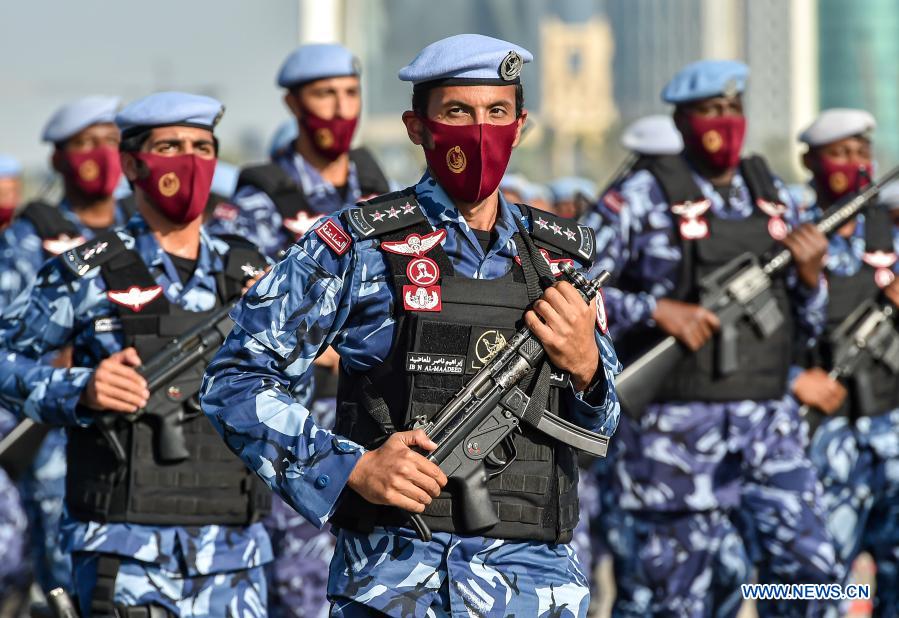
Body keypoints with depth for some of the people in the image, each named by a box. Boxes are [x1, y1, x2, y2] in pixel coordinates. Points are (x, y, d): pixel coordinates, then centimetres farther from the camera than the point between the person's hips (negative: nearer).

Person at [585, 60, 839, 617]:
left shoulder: (775, 199, 13)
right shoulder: (642, 200, -4)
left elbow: (809, 326, 17)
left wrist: (810, 272, -4)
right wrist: (657, 309, -19)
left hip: (768, 429, 5)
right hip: (675, 431, -5)